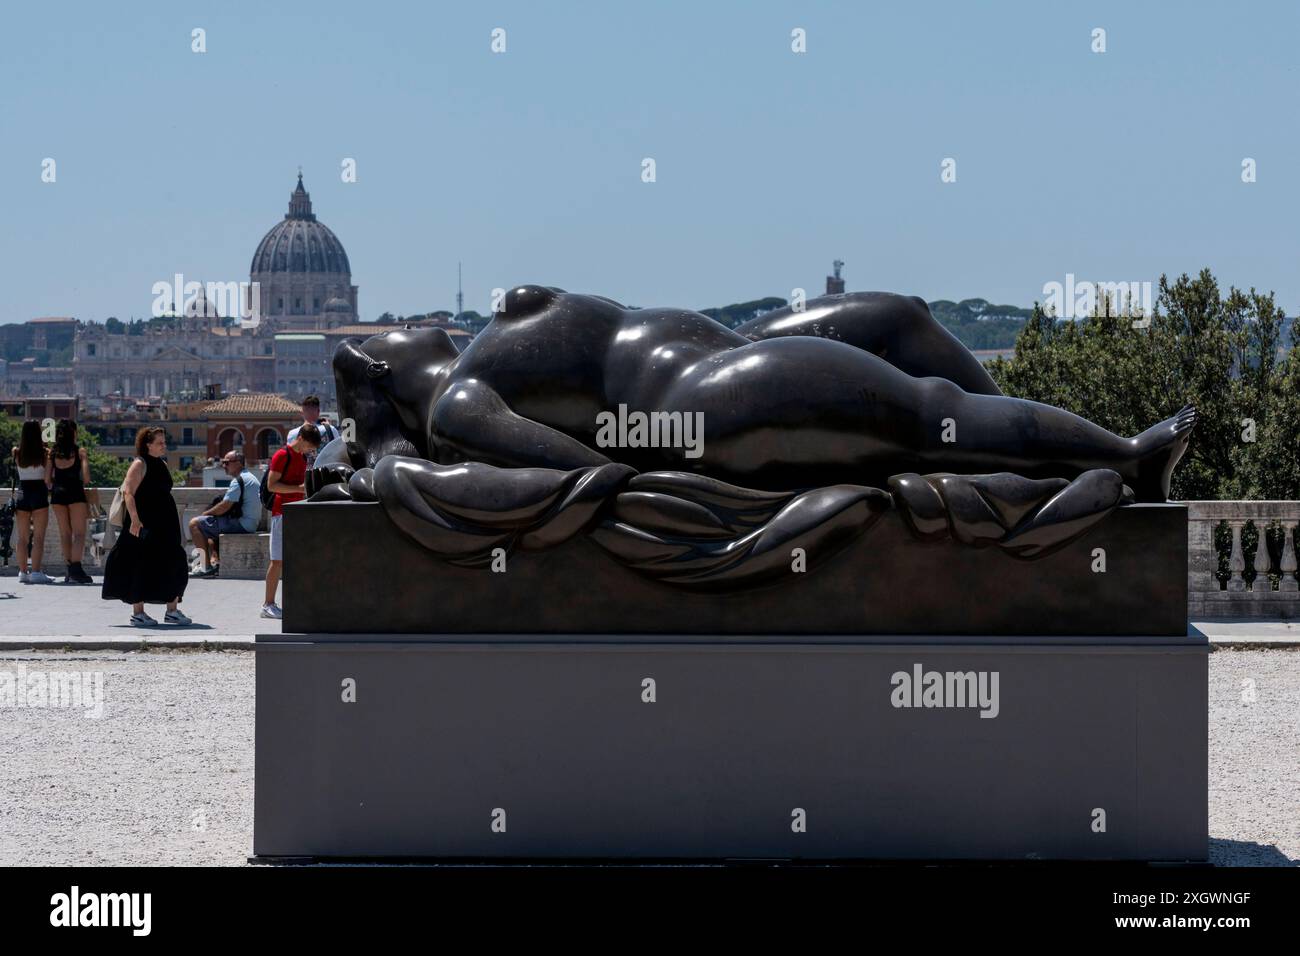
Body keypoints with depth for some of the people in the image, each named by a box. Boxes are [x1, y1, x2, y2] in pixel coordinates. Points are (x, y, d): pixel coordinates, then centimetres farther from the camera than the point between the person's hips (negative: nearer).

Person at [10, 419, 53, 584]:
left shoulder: (17, 452, -2)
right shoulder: (44, 453, -8)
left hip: (22, 494, 3)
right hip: (39, 493, -3)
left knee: (23, 537, 9)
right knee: (38, 537, -3)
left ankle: (23, 572, 9)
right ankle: (36, 572, -10)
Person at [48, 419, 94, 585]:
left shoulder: (52, 452, 7)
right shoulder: (80, 451, -2)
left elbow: (47, 479, 3)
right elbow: (86, 476, -9)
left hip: (57, 492, 4)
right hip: (75, 492, -4)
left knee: (65, 534, 12)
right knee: (79, 533, -6)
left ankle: (70, 570, 15)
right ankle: (76, 568, -21)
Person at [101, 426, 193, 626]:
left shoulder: (162, 465, 16)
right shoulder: (140, 465, -9)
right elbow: (128, 493, -18)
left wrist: (175, 521, 23)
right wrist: (135, 519, -26)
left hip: (164, 524, 8)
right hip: (144, 526, -8)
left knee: (173, 565, 7)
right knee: (143, 566, -4)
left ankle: (172, 610, 14)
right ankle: (138, 612, 3)